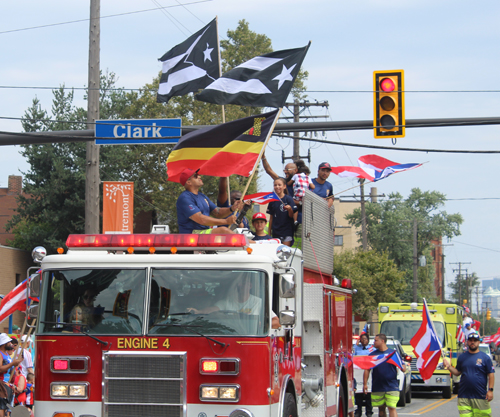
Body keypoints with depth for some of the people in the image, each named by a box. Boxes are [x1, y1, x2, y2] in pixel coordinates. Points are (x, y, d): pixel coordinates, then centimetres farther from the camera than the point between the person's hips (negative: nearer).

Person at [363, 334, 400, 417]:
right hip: (377, 388, 3)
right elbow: (367, 370, 8)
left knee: (392, 408, -10)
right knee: (381, 408, 10)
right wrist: (365, 384, 0)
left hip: (391, 387, -3)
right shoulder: (373, 354, 9)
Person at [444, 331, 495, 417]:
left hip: (480, 396, -3)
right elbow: (457, 372, 17)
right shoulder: (462, 357, 12)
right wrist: (449, 367, 0)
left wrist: (490, 390, -8)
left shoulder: (485, 357, 2)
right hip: (463, 396, 3)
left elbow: (491, 374, 0)